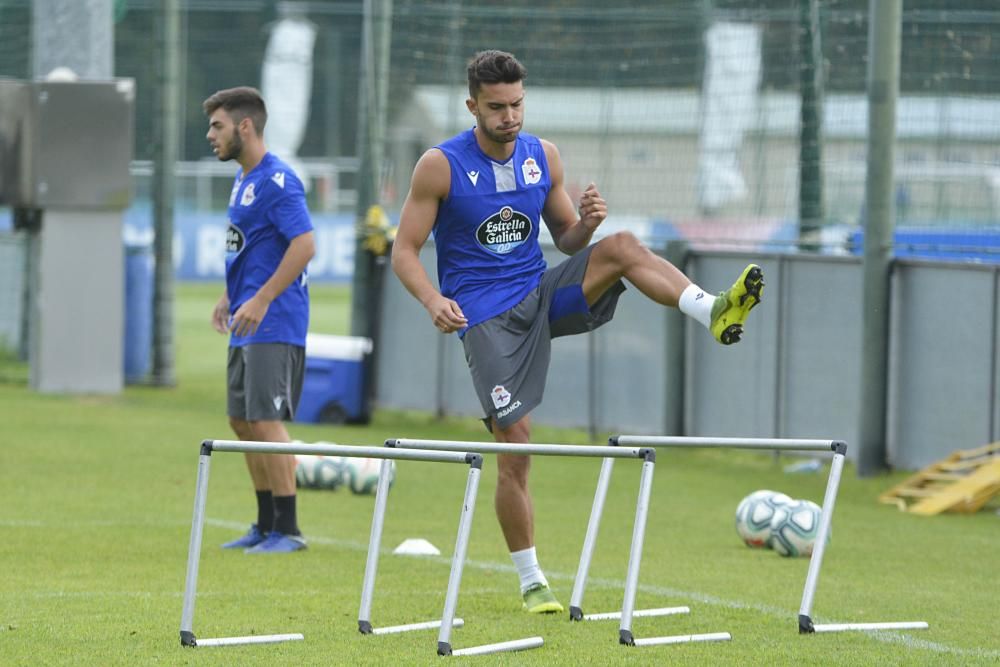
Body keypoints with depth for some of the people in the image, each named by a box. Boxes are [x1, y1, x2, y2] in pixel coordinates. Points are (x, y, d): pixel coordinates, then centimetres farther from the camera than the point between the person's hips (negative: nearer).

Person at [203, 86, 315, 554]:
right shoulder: (243, 179, 15)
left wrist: (261, 300, -24)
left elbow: (304, 244, -23)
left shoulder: (276, 181, -15)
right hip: (247, 325, 10)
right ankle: (266, 525, 20)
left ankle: (288, 529, -6)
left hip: (273, 323, -10)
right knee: (242, 420, 13)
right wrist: (229, 297, 18)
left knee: (266, 420, -10)